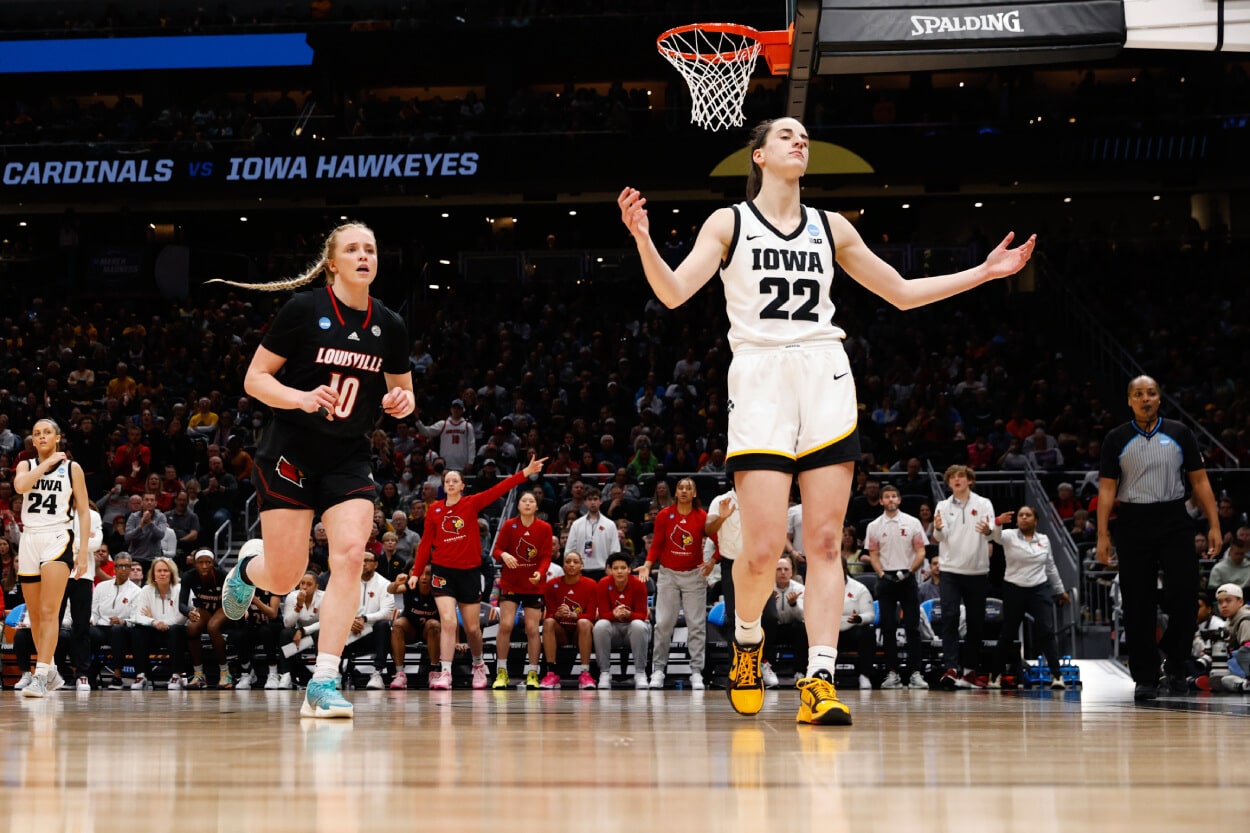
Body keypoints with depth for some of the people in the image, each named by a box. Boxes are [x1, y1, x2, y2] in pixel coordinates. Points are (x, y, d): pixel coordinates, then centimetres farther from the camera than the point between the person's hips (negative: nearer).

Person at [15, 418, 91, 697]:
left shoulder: (72, 468, 4)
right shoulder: (26, 465, 11)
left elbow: (84, 511, 3)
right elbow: (20, 485, -13)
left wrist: (84, 551, -5)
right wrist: (48, 463, -8)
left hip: (59, 539, -4)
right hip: (30, 539, 4)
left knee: (49, 612, -16)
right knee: (34, 615, 7)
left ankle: (41, 676, -24)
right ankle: (51, 673, 21)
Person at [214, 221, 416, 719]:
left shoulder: (389, 327, 4)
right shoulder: (304, 310, -9)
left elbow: (402, 393, 17)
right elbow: (254, 379, -6)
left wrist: (401, 403, -7)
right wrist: (301, 398, -23)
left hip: (349, 460, 3)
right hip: (289, 457, -3)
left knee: (349, 556, -17)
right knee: (284, 578, -2)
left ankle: (324, 684, -13)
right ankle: (249, 565, 38)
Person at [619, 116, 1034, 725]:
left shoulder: (831, 228, 16)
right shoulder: (730, 223, 7)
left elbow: (902, 293, 23)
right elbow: (674, 292, -6)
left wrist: (984, 272, 17)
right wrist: (643, 241, -24)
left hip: (825, 380, 3)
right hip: (760, 377, -3)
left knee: (825, 541, -5)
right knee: (762, 549, -11)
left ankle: (819, 681, -7)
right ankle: (747, 640, 19)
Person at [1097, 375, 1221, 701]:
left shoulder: (1180, 434, 6)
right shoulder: (1116, 439, 4)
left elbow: (1200, 481, 7)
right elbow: (1107, 489, 3)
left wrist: (1214, 525, -1)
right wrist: (1103, 535, -5)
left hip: (1174, 522, 0)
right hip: (1133, 524, 0)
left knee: (1184, 597, -8)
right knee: (1138, 606, 0)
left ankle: (1175, 666, 11)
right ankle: (1145, 678, 7)